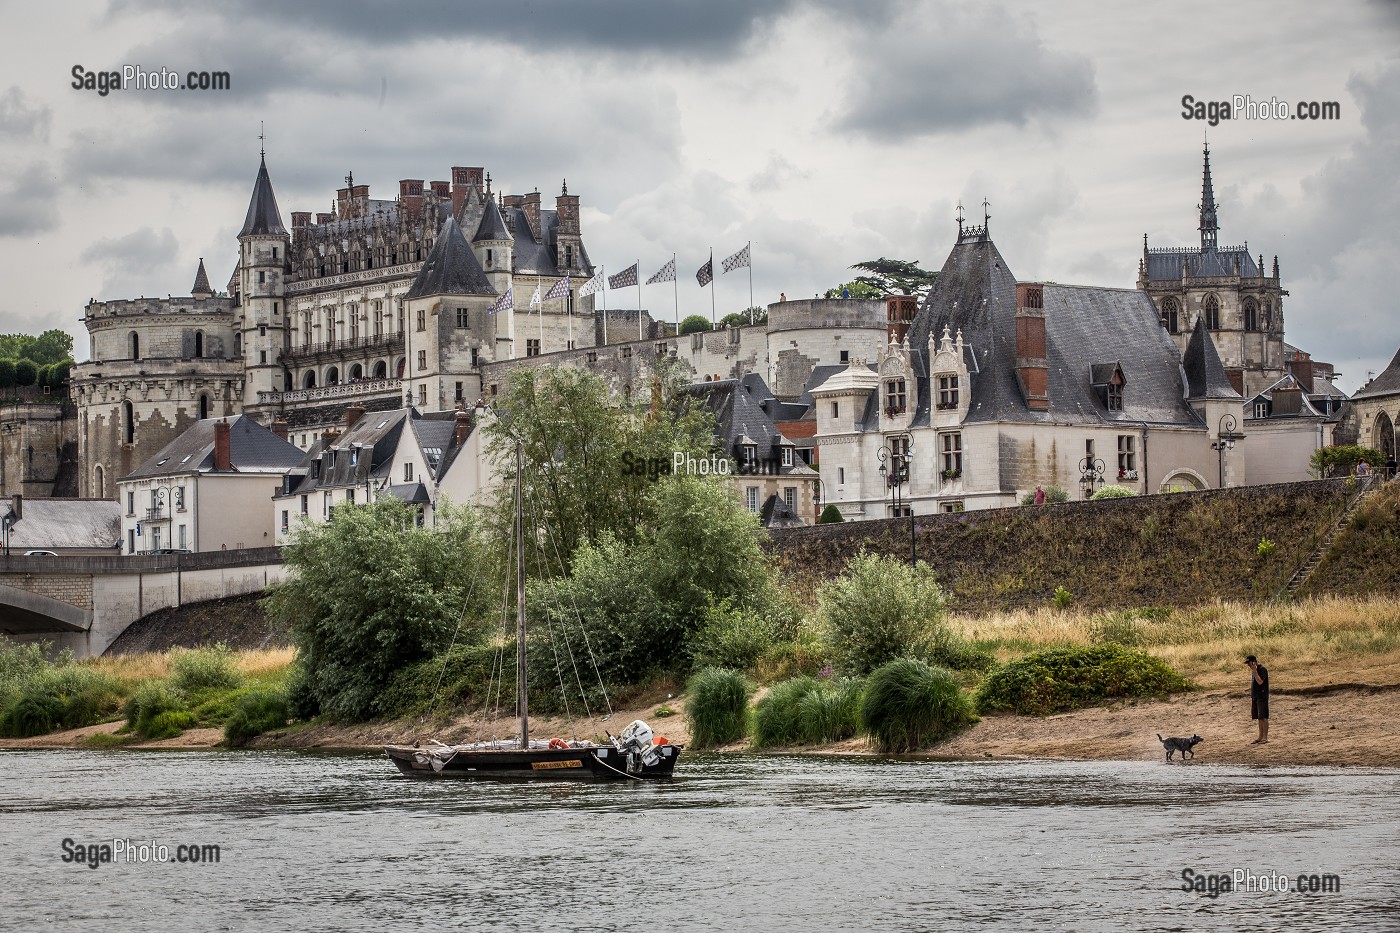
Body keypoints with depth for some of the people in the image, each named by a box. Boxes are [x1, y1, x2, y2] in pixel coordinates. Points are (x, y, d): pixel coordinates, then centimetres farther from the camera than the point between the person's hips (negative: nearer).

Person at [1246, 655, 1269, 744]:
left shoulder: (1262, 669, -12)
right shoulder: (1253, 671, 16)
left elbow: (1260, 682, -23)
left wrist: (1254, 671, -22)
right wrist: (1251, 696, 20)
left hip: (1262, 696, -9)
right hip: (1255, 697, 9)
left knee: (1263, 717, -9)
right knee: (1259, 718, 9)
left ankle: (1265, 738, -8)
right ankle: (1260, 737, 12)